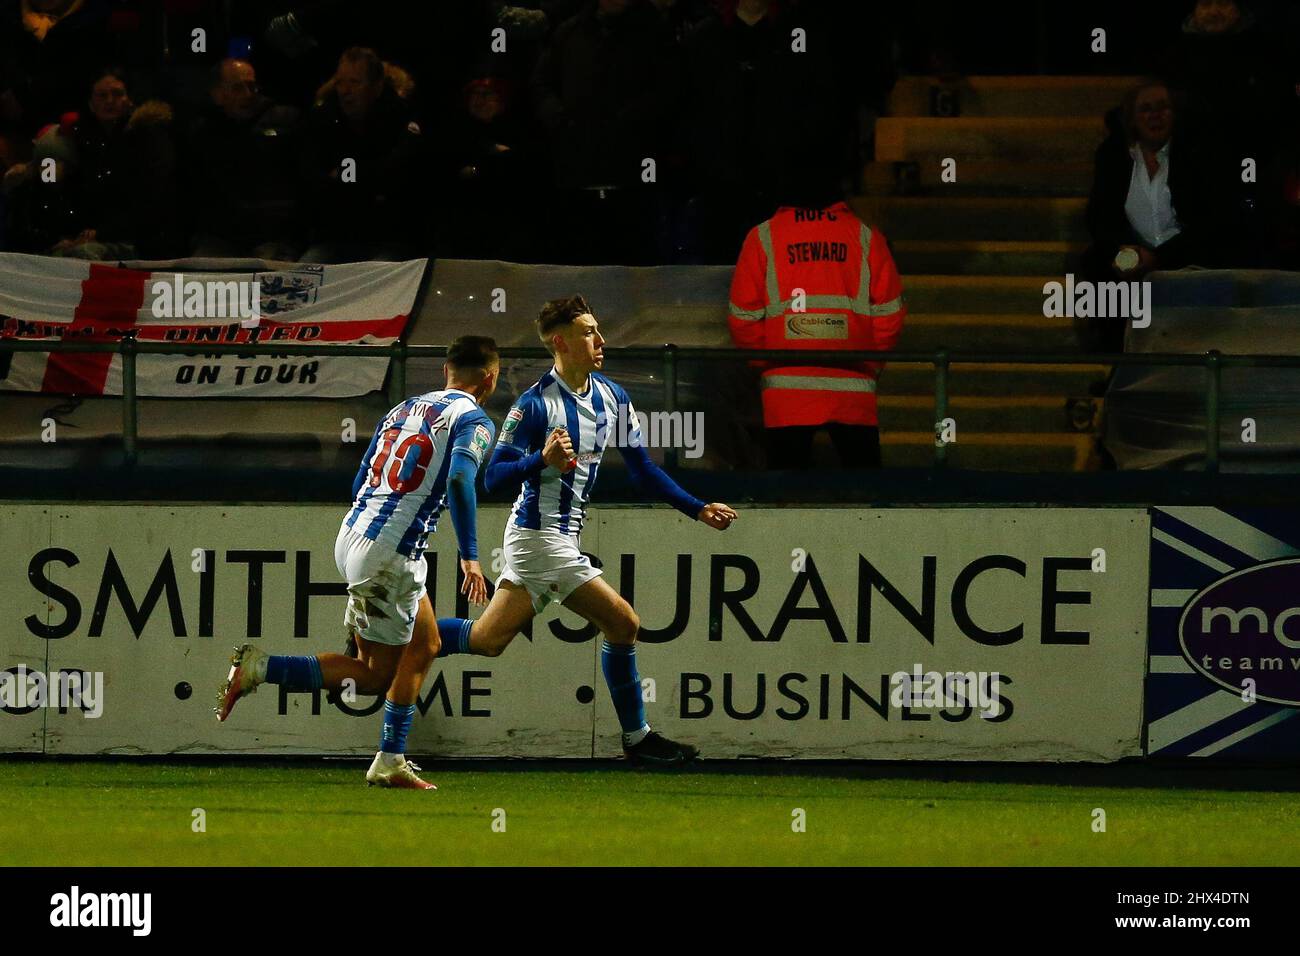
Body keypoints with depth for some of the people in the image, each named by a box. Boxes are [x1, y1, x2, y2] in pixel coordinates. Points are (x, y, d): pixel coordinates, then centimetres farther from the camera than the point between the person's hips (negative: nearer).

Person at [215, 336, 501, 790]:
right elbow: (459, 480, -23)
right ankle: (259, 667, -8)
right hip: (390, 552, -8)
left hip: (352, 532, 8)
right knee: (376, 676, 2)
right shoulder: (474, 420, -4)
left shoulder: (403, 409, 19)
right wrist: (469, 557, -25)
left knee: (424, 646, 19)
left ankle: (391, 760, 13)